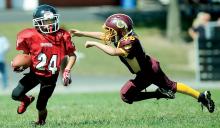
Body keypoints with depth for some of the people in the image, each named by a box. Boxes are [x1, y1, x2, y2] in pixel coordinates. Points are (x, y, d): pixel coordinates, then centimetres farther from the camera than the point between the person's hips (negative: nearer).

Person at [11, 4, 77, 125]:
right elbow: (25, 54, 6)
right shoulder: (31, 36, -13)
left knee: (41, 106, 1)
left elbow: (72, 55, 0)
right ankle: (27, 100, 29)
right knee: (16, 95, -9)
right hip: (34, 73, 1)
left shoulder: (62, 37, -12)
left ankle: (41, 121, 38)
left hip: (50, 76, -1)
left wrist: (67, 71, -9)